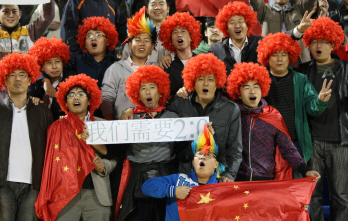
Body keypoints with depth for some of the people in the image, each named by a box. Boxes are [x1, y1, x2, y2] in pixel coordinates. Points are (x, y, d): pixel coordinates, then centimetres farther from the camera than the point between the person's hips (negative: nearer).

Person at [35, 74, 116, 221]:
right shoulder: (56, 128, 11)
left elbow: (113, 157, 11)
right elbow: (52, 162, 8)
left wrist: (103, 166, -8)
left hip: (97, 195, 1)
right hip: (64, 196, -1)